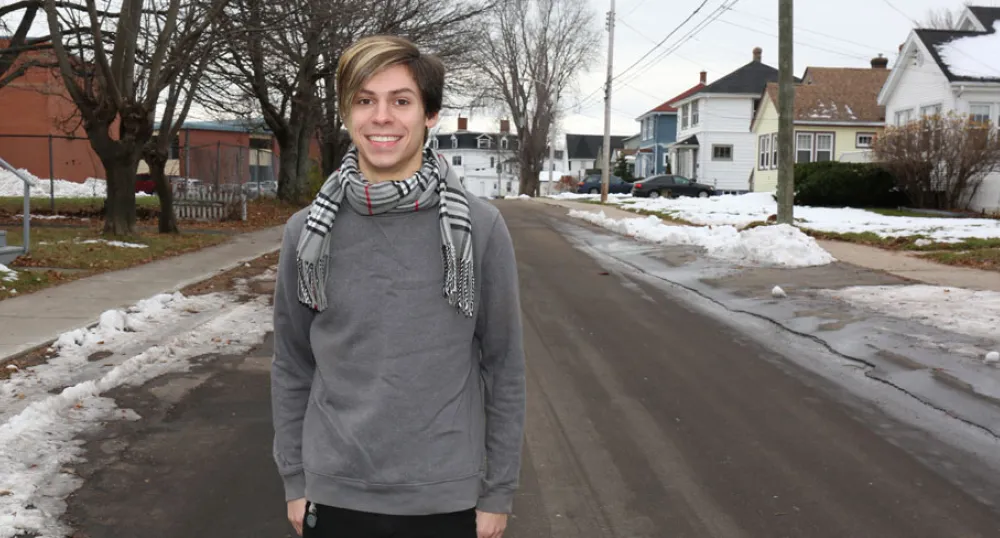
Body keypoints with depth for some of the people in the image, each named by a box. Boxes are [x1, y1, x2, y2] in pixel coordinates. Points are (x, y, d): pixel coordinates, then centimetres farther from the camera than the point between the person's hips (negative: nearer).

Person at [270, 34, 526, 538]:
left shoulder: (480, 227, -9)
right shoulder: (306, 232, -4)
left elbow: (503, 368, -4)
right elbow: (292, 367, 5)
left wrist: (498, 491, -1)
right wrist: (295, 480, 6)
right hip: (335, 496, 2)